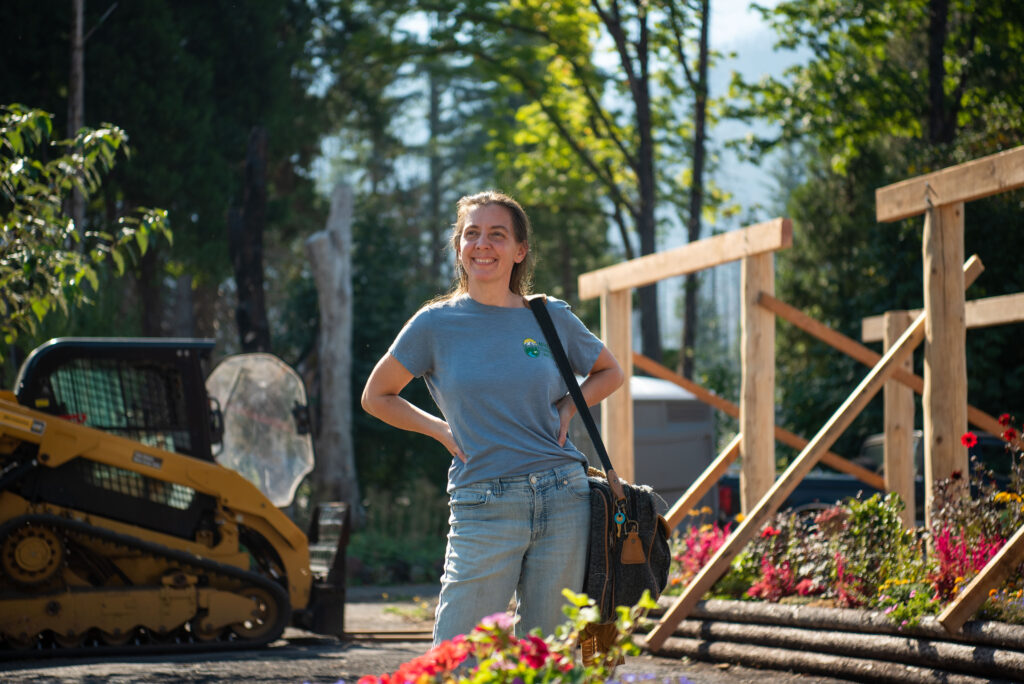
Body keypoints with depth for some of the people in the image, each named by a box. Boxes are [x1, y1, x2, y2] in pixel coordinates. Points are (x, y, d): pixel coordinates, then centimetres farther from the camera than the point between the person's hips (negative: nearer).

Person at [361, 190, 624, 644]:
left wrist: (567, 408, 6)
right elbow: (376, 397, 12)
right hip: (484, 505, -2)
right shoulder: (436, 324, 1)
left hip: (563, 499, 2)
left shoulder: (552, 318, 6)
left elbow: (609, 373, 23)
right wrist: (441, 430, 1)